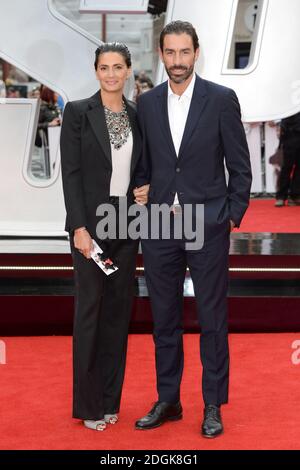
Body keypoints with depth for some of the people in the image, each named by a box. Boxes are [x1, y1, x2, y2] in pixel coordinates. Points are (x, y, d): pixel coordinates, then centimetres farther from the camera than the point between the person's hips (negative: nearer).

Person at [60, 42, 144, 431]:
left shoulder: (138, 115, 9)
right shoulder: (78, 112, -4)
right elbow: (70, 173, -9)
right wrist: (79, 227, -15)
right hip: (91, 222, -4)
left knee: (119, 309, 8)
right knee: (90, 308, -1)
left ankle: (110, 399, 19)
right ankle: (88, 404, 9)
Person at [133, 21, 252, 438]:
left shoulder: (222, 99, -4)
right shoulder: (147, 103, 6)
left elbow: (240, 166, -1)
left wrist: (233, 216, -3)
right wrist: (143, 193, 1)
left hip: (208, 226, -3)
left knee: (212, 320, 4)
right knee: (164, 319, 10)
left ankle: (213, 406, 15)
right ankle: (167, 401, 22)